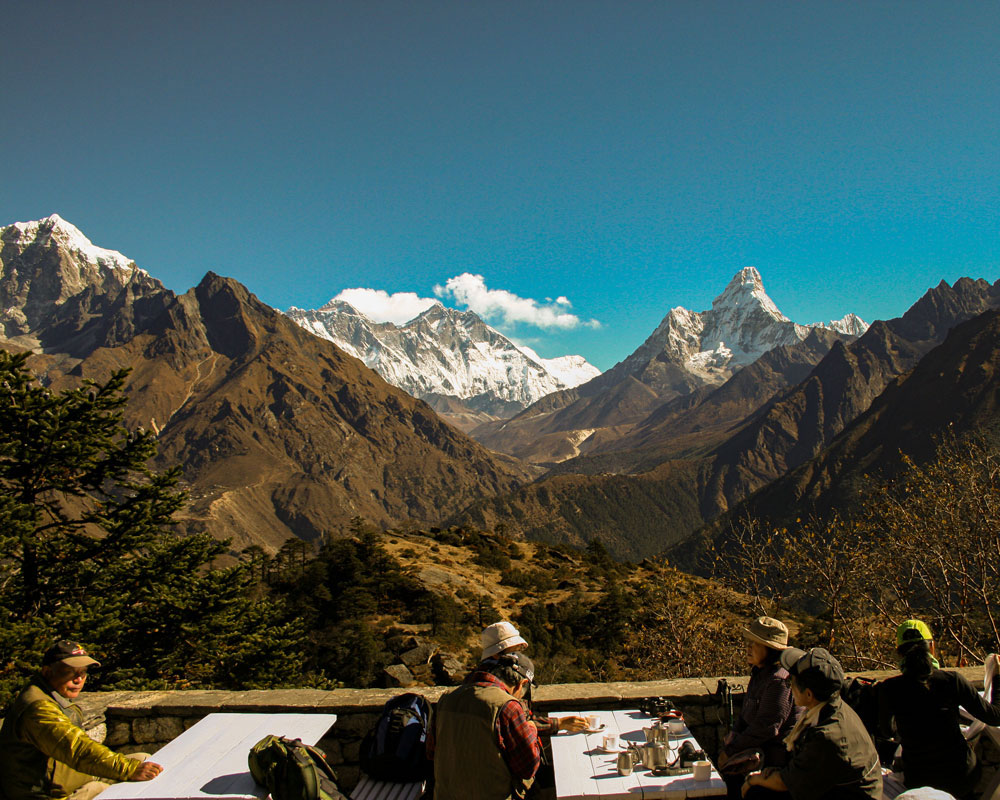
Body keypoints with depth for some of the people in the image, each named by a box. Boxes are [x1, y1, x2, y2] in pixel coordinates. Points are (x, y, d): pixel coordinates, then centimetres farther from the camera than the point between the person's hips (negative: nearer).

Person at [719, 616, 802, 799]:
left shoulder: (779, 680, -23)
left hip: (777, 755, -9)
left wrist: (731, 751, -16)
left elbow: (766, 728, -22)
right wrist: (733, 736, -1)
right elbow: (746, 715, 16)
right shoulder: (760, 673, 8)